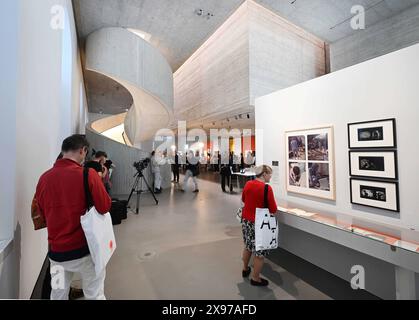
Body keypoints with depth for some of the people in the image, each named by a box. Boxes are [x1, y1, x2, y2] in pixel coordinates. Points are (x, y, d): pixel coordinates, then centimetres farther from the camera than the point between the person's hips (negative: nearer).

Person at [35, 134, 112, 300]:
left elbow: (43, 213, 10)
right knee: (95, 294, 13)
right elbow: (105, 207, -11)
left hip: (56, 250, 5)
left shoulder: (44, 178, -3)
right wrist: (99, 180, 1)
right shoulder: (88, 174, -18)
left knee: (58, 294, 23)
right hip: (85, 248, -4)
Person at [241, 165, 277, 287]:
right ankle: (255, 279, 26)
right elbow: (273, 210, -16)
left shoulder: (248, 184, -1)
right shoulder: (267, 188, -21)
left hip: (246, 221, 7)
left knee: (248, 246, 26)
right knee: (260, 252, 11)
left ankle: (245, 269, 45)